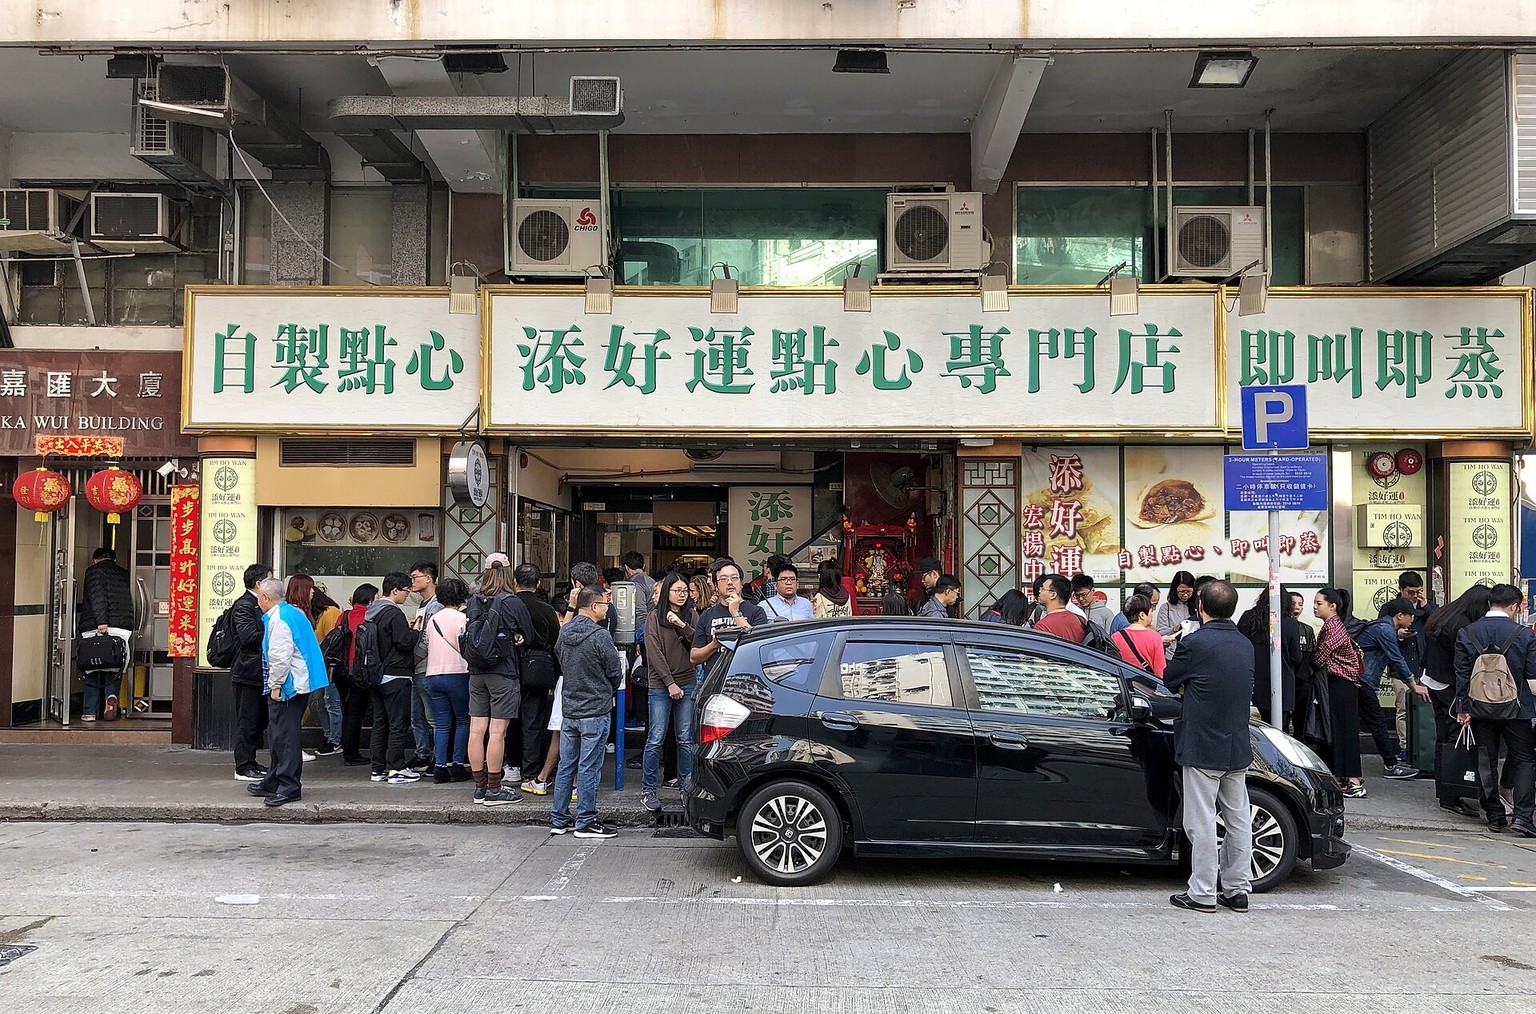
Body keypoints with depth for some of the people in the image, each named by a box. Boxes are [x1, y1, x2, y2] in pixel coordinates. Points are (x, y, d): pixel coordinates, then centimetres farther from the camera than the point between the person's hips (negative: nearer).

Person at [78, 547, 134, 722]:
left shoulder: (93, 570, 6)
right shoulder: (124, 574, 19)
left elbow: (97, 597, -10)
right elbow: (130, 601, 14)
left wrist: (101, 621, -18)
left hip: (95, 628, -3)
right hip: (123, 627, 3)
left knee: (92, 670, 7)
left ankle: (90, 711, 6)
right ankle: (111, 695, -12)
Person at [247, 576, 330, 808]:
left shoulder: (279, 619, -15)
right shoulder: (294, 613, 16)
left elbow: (280, 655, -21)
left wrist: (275, 684, -16)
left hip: (288, 685, -10)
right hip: (299, 683, 10)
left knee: (285, 736, -7)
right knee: (278, 735, 17)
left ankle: (289, 786, -5)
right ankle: (274, 782, 26)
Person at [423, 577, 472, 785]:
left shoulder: (432, 619, 12)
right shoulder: (462, 618, -8)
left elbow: (427, 644, 16)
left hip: (433, 675, 5)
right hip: (457, 673, -5)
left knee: (441, 723, 7)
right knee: (462, 720, 8)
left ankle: (439, 767, 1)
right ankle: (457, 765, 4)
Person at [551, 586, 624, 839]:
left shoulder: (563, 632, 5)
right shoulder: (599, 635, -16)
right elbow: (615, 673, -9)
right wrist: (607, 693, 12)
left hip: (568, 710, 7)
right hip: (594, 712, -7)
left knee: (566, 766, 13)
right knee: (589, 768, -1)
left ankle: (558, 819, 19)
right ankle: (586, 822, 5)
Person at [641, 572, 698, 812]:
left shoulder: (691, 616, 10)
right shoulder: (655, 618, 1)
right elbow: (655, 654, -5)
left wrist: (682, 625, -14)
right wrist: (670, 683, -10)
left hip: (687, 684, 3)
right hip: (660, 685, -3)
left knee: (685, 739, 6)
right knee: (656, 738, -3)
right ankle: (648, 790, 3)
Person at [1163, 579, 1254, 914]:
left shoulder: (1195, 643, -16)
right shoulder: (1245, 645, 7)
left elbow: (1169, 681, -2)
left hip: (1202, 748, -7)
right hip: (1238, 748, 7)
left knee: (1201, 822, 0)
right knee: (1238, 820, 13)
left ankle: (1202, 894, 4)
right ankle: (1238, 889, 20)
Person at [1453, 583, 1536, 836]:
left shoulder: (1467, 633, -5)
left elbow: (1462, 673, -5)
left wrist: (1463, 707, 1)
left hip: (1480, 708, 2)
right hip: (1515, 708, -2)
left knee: (1487, 761, 11)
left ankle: (1494, 816, 16)